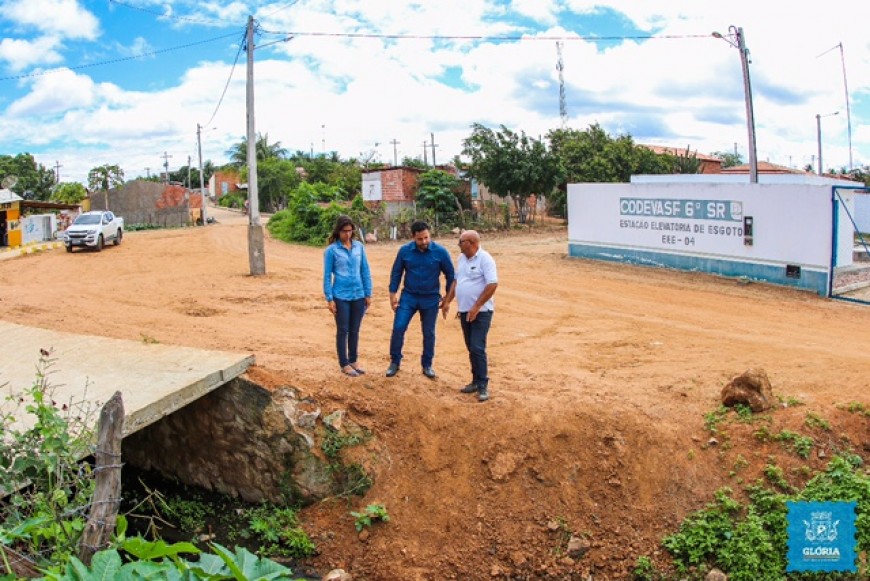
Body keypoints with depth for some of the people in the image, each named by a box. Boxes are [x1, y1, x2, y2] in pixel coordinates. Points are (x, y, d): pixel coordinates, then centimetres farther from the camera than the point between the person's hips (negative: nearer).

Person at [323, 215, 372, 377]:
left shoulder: (359, 247, 2)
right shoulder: (331, 250, -7)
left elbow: (365, 271, 7)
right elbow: (327, 276, -4)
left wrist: (368, 294, 6)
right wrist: (329, 299, -7)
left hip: (358, 295, 3)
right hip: (341, 296, -3)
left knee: (355, 330, 13)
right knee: (343, 331, 6)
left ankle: (354, 360, 27)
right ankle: (344, 364, 16)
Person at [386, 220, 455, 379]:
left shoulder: (440, 252, -11)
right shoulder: (404, 251, -8)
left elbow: (450, 275, 0)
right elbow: (396, 272, 4)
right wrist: (393, 294, 2)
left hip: (431, 299, 0)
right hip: (408, 297, 1)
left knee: (429, 333, 8)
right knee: (398, 328, -6)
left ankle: (427, 365, 24)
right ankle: (395, 362, 11)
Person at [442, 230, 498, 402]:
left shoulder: (485, 259, -15)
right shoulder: (461, 258, 10)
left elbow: (492, 285, -21)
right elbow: (456, 281, 20)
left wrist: (476, 307, -22)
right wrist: (447, 302, 14)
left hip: (481, 312, -8)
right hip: (464, 311, 8)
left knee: (477, 348, -10)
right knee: (471, 348, 12)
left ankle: (483, 386, -3)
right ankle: (476, 381, 21)